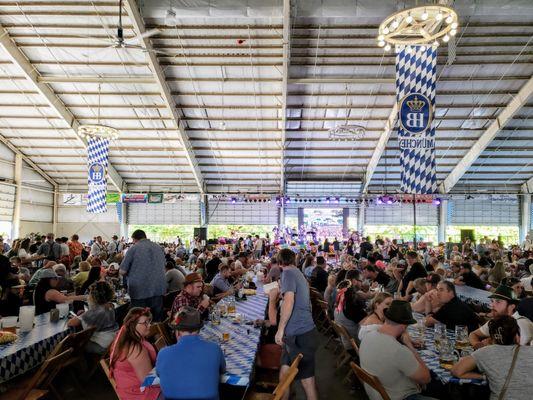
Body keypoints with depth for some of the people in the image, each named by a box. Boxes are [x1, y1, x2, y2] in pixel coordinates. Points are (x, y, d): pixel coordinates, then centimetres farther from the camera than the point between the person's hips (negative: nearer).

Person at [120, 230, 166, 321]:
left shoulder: (133, 248, -5)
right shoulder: (159, 247, 9)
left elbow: (122, 271, -5)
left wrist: (132, 272, 14)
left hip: (139, 290, -4)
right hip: (158, 289, 4)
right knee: (157, 320, 12)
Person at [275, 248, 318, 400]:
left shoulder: (288, 273, -10)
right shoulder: (298, 274, 18)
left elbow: (289, 301, -23)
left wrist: (280, 329, -17)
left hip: (300, 335, -9)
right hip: (296, 333, 9)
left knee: (307, 379, -2)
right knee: (284, 371, 15)